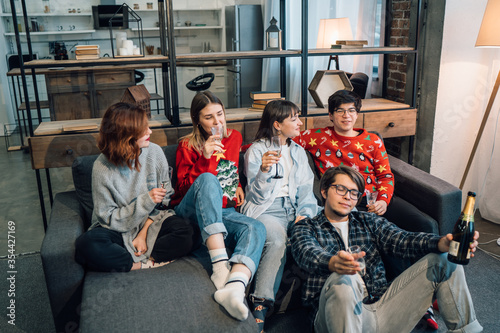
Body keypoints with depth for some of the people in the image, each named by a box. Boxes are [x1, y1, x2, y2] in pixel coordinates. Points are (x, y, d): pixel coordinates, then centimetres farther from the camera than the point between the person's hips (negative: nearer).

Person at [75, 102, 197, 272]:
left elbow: (166, 198, -1)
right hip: (116, 228, -1)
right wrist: (146, 201, -24)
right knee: (87, 245, -33)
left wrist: (144, 232, -11)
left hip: (151, 222, 2)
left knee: (187, 233, -26)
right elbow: (108, 218, -13)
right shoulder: (102, 167, -16)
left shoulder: (154, 152, -8)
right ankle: (143, 265, -17)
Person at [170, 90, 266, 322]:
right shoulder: (188, 146, 3)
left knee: (256, 229, -30)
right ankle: (220, 266, -45)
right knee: (208, 179, -36)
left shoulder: (235, 138, 15)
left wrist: (239, 186, 10)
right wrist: (205, 159, -17)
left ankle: (234, 289, -57)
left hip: (224, 213, 3)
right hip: (191, 213, -3)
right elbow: (184, 187, -4)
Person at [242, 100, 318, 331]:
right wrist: (264, 171, -23)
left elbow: (306, 188, 14)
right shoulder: (256, 151, 3)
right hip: (265, 210, -5)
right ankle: (260, 308, -31)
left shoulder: (298, 151, 21)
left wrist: (305, 213, -6)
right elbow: (257, 196, -3)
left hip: (294, 209, 5)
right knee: (277, 240, -35)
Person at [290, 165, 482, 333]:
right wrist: (333, 263, -40)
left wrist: (442, 243, -20)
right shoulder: (305, 228, 8)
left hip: (382, 307, 4)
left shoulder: (369, 221, 20)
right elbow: (307, 253, -15)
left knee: (443, 260, -5)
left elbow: (401, 239, 1)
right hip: (341, 315, -4)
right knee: (341, 279, -40)